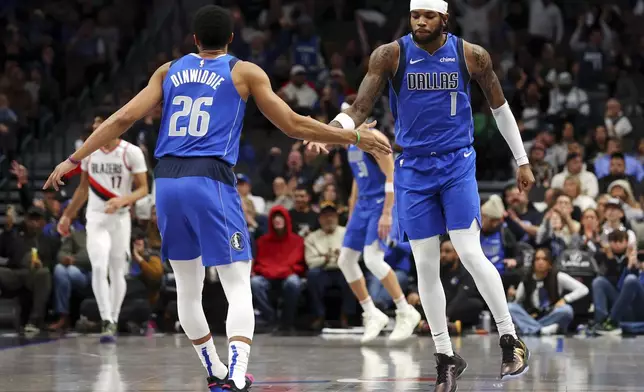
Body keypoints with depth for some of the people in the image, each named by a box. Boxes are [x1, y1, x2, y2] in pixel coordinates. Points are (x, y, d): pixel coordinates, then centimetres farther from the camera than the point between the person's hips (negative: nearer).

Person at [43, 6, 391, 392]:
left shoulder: (169, 71, 16)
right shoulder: (245, 72, 7)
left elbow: (123, 118, 8)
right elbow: (294, 125, 5)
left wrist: (74, 160, 14)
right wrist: (355, 137, 13)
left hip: (166, 181, 4)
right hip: (210, 180, -4)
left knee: (188, 286, 18)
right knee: (239, 285, -2)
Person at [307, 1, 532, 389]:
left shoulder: (472, 56, -4)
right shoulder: (390, 56, -6)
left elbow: (501, 107, 9)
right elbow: (359, 110, -10)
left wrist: (522, 160, 12)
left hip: (458, 164, -1)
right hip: (413, 168, 1)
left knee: (471, 254, -13)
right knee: (426, 266, 2)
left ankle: (511, 341, 1)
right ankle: (446, 357, 14)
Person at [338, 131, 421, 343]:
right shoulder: (352, 145, 14)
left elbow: (392, 176, -19)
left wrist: (387, 214, -24)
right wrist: (351, 214, 21)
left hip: (381, 204, -9)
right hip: (363, 204, 9)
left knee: (372, 259, -20)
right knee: (345, 260, 4)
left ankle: (406, 312, -8)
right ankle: (372, 314, 14)